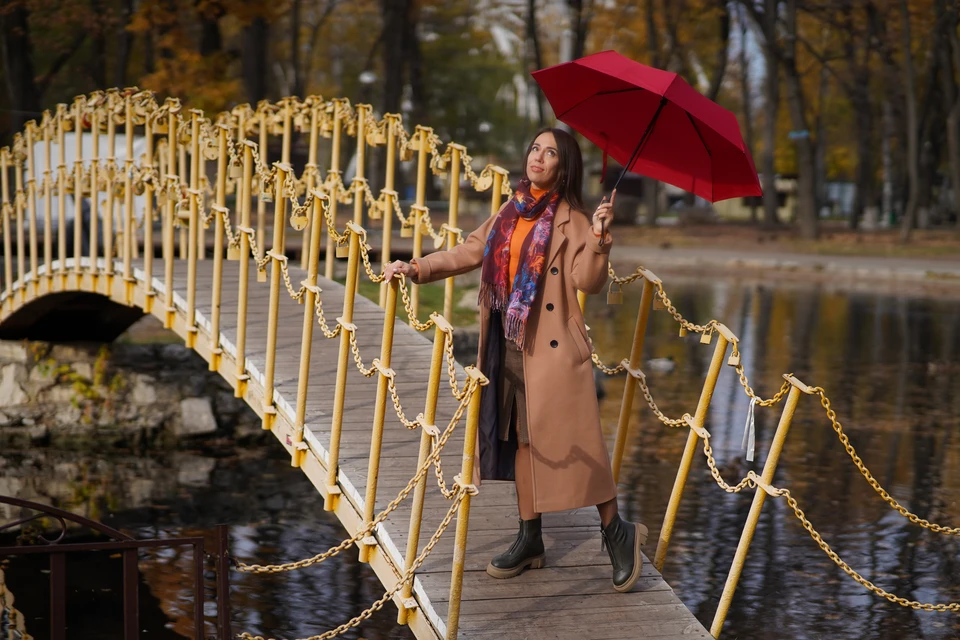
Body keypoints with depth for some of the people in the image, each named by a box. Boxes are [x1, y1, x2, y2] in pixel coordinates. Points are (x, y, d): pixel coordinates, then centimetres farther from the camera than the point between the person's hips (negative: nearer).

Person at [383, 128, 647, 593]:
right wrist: (417, 268, 9)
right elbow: (468, 253, 18)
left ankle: (616, 533, 5)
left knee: (572, 441, -7)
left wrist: (597, 237, -28)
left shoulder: (571, 221, -4)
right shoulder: (509, 214, 13)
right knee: (521, 441, 11)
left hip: (552, 349, -6)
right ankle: (530, 541, 20)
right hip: (507, 346, 6)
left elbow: (586, 281, -14)